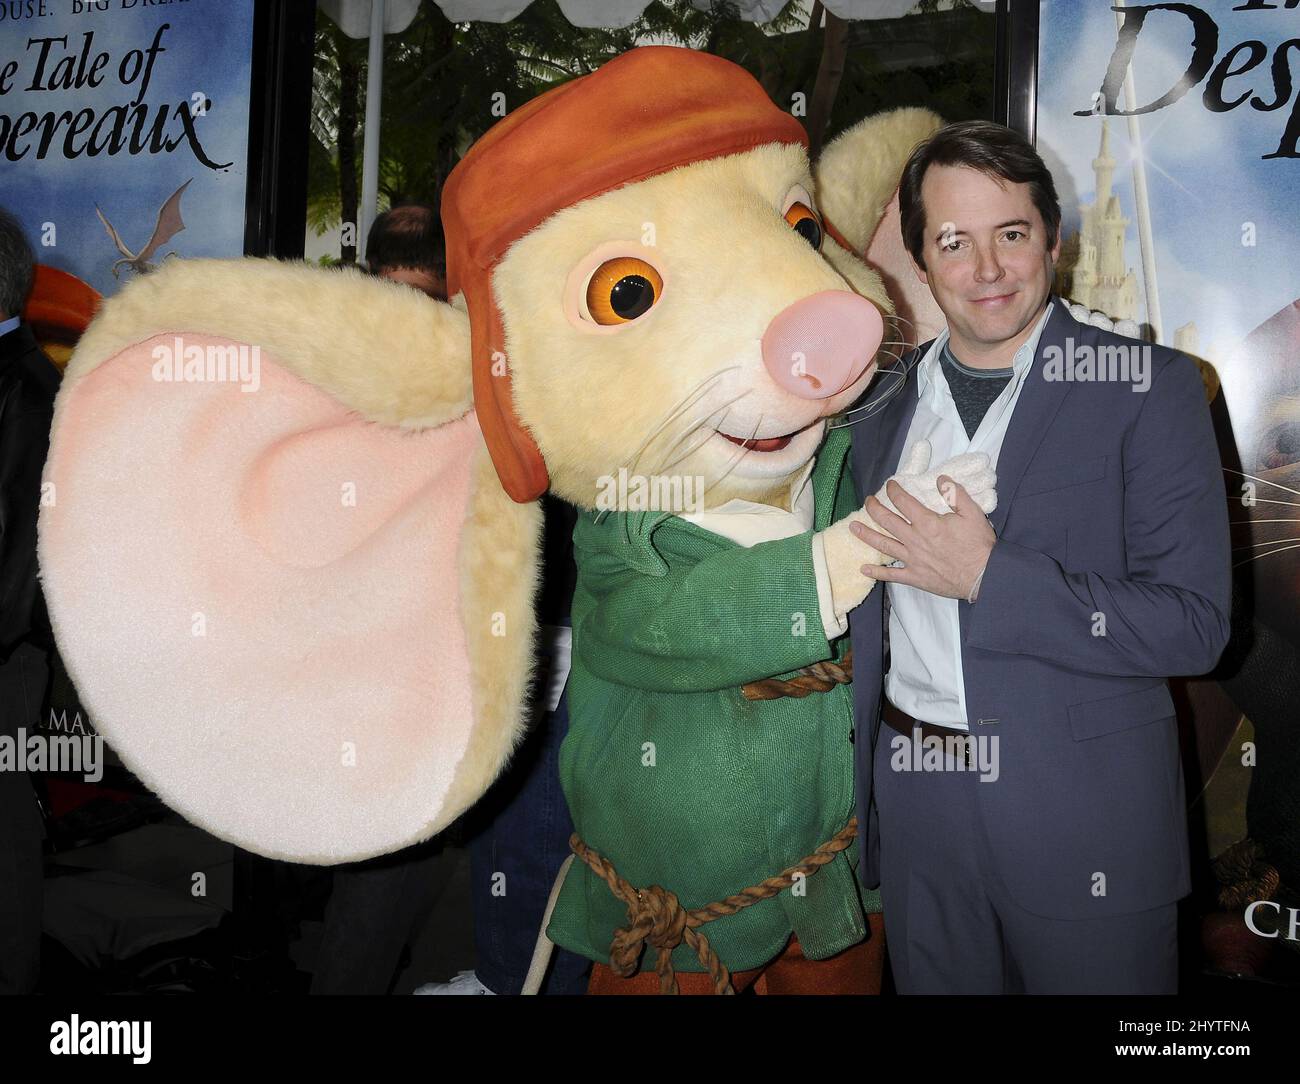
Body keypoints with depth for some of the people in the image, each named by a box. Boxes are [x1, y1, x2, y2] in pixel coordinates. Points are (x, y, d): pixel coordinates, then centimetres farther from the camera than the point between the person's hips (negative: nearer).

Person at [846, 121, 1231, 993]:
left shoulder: (1148, 389, -8)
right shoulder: (888, 404, 6)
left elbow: (1192, 625, -14)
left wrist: (988, 577, -20)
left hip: (1084, 818, -4)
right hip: (916, 817, 4)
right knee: (936, 981, 17)